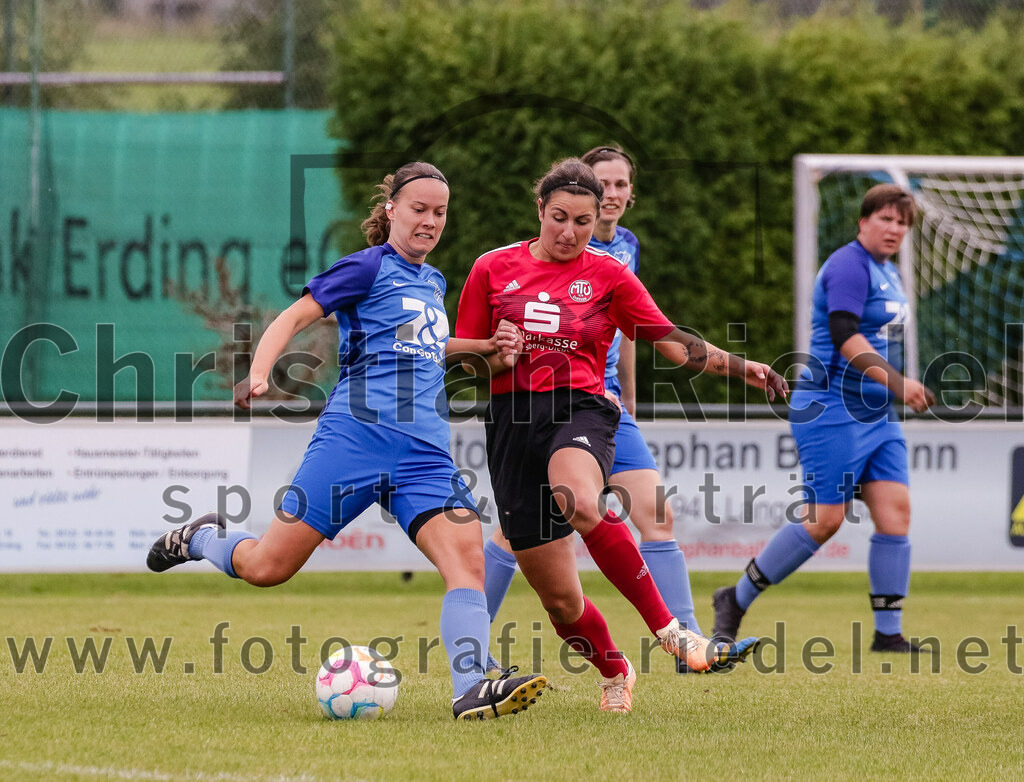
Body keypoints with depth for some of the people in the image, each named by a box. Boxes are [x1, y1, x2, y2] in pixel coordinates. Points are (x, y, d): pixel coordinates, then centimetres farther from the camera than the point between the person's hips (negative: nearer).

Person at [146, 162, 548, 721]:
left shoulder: (432, 282, 22)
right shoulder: (370, 266, 1)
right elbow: (295, 317, -5)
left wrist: (482, 346, 30)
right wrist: (258, 374, -21)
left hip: (425, 451, 6)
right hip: (355, 436, -6)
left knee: (467, 557, -19)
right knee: (267, 567, -5)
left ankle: (472, 690, -27)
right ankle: (200, 539, 28)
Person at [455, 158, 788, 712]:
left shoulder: (609, 276, 9)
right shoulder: (494, 270, 9)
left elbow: (673, 342, 8)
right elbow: (462, 359, 14)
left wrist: (739, 367, -6)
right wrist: (494, 358, -8)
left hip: (581, 412, -2)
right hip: (512, 422, 2)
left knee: (579, 503, -40)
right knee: (557, 596, 1)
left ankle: (670, 633, -35)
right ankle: (615, 674, 30)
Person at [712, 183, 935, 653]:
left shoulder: (887, 272, 17)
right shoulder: (849, 265, -13)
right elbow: (844, 333, -26)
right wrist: (895, 382, -32)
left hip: (876, 414, 9)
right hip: (831, 408, -9)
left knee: (895, 510, -4)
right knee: (825, 519, -10)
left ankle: (888, 633, -2)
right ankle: (735, 601, 6)